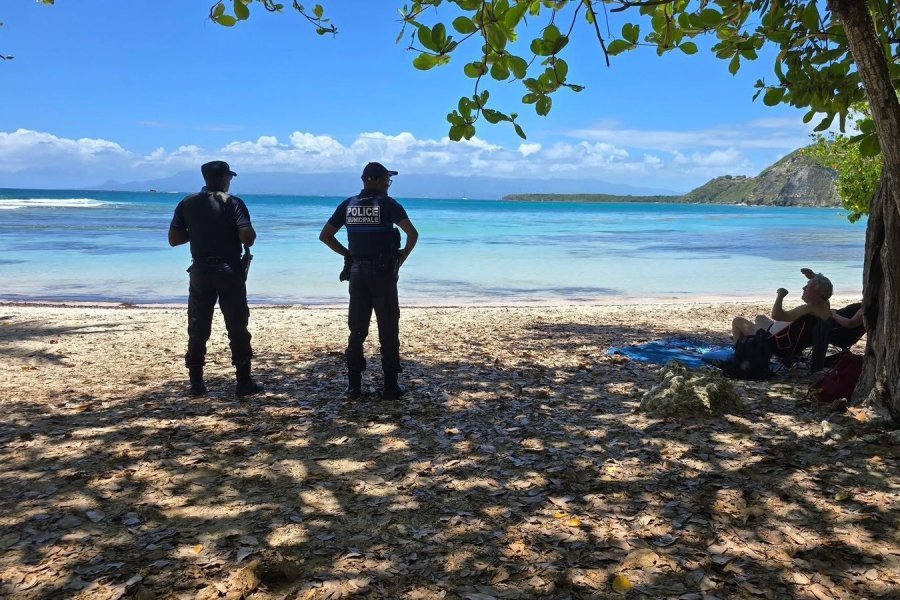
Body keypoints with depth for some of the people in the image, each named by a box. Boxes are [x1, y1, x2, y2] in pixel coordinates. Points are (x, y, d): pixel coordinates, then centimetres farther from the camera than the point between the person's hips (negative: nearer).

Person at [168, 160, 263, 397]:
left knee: (197, 329, 9)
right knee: (237, 327, 3)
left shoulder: (187, 204, 4)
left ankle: (196, 383, 11)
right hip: (229, 272, -3)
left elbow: (174, 239, 3)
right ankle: (244, 382, 5)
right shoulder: (233, 203, -7)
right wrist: (250, 235, 6)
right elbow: (248, 238, -17)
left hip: (200, 272, 3)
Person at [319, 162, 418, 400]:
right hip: (383, 273, -4)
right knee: (388, 331, 2)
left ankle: (354, 385, 12)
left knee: (357, 331, 9)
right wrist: (403, 256, 1)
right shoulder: (388, 204, -6)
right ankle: (391, 387, 6)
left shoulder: (348, 205, 7)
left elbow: (325, 236, 8)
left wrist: (347, 254, 12)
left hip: (357, 273, 4)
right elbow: (412, 234, -15)